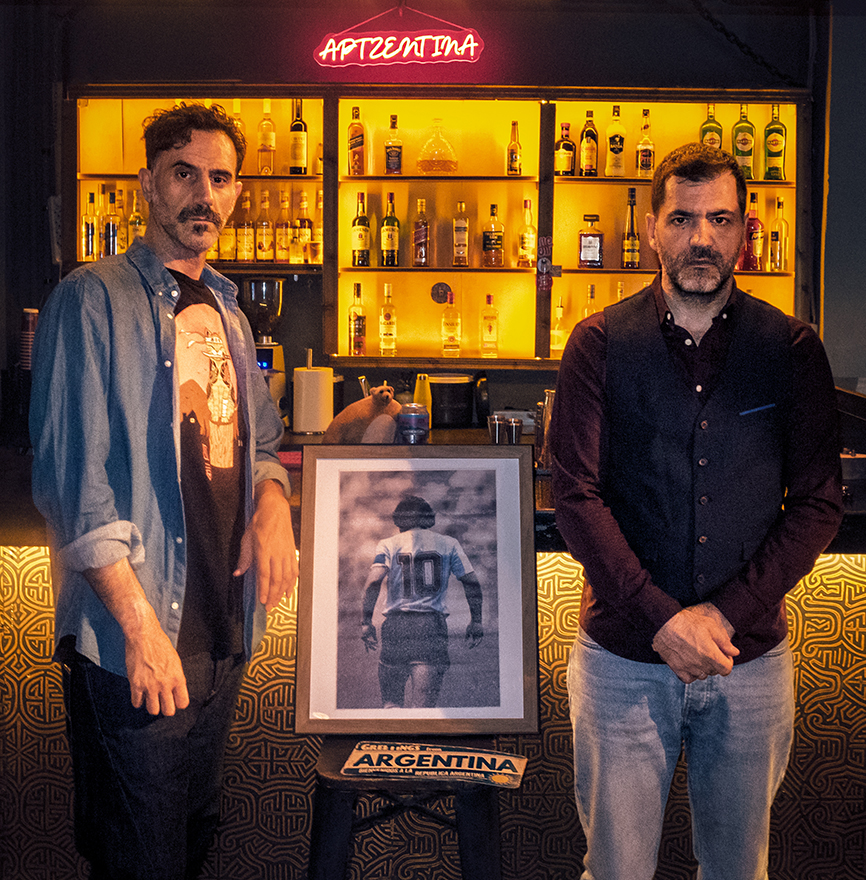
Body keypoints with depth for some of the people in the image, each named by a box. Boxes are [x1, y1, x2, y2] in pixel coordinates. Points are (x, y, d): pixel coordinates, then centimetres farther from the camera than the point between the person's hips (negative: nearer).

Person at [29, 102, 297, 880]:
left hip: (225, 632, 7)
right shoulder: (94, 300, -9)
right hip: (132, 641, -7)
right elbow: (71, 479, -15)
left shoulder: (226, 314, 14)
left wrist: (272, 503, -2)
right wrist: (139, 624, -19)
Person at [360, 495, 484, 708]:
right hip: (433, 626, 1)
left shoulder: (389, 544, 6)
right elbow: (472, 582, 6)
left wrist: (366, 622, -7)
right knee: (424, 702, 0)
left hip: (396, 625, 0)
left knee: (391, 699, 13)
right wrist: (476, 621, 14)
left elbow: (374, 581, -10)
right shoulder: (448, 544, 11)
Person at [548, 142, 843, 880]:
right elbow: (576, 494, -8)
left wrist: (726, 613, -13)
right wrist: (661, 619, -15)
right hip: (624, 656, -1)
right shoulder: (601, 344, -3)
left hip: (751, 658, 2)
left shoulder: (792, 350, 0)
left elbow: (818, 502, -2)